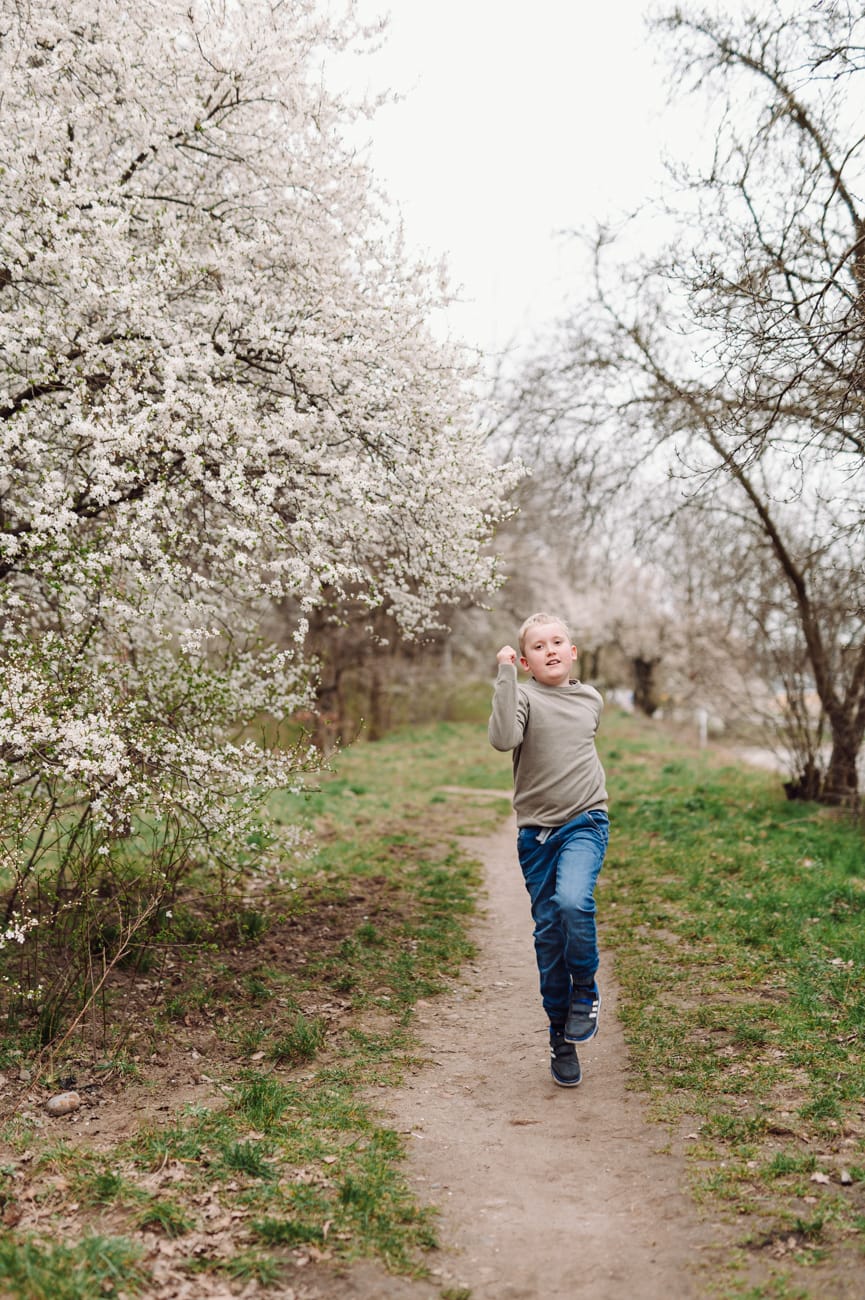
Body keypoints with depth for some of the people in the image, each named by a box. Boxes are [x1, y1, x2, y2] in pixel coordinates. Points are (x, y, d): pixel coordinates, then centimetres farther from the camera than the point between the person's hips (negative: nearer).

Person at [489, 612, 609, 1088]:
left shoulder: (591, 700, 8)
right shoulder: (523, 697, -5)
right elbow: (503, 738, -26)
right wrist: (505, 675, -24)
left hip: (585, 822, 1)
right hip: (537, 829, -1)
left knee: (573, 901, -26)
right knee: (548, 931, 5)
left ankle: (585, 992, 2)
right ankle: (561, 1039, 21)